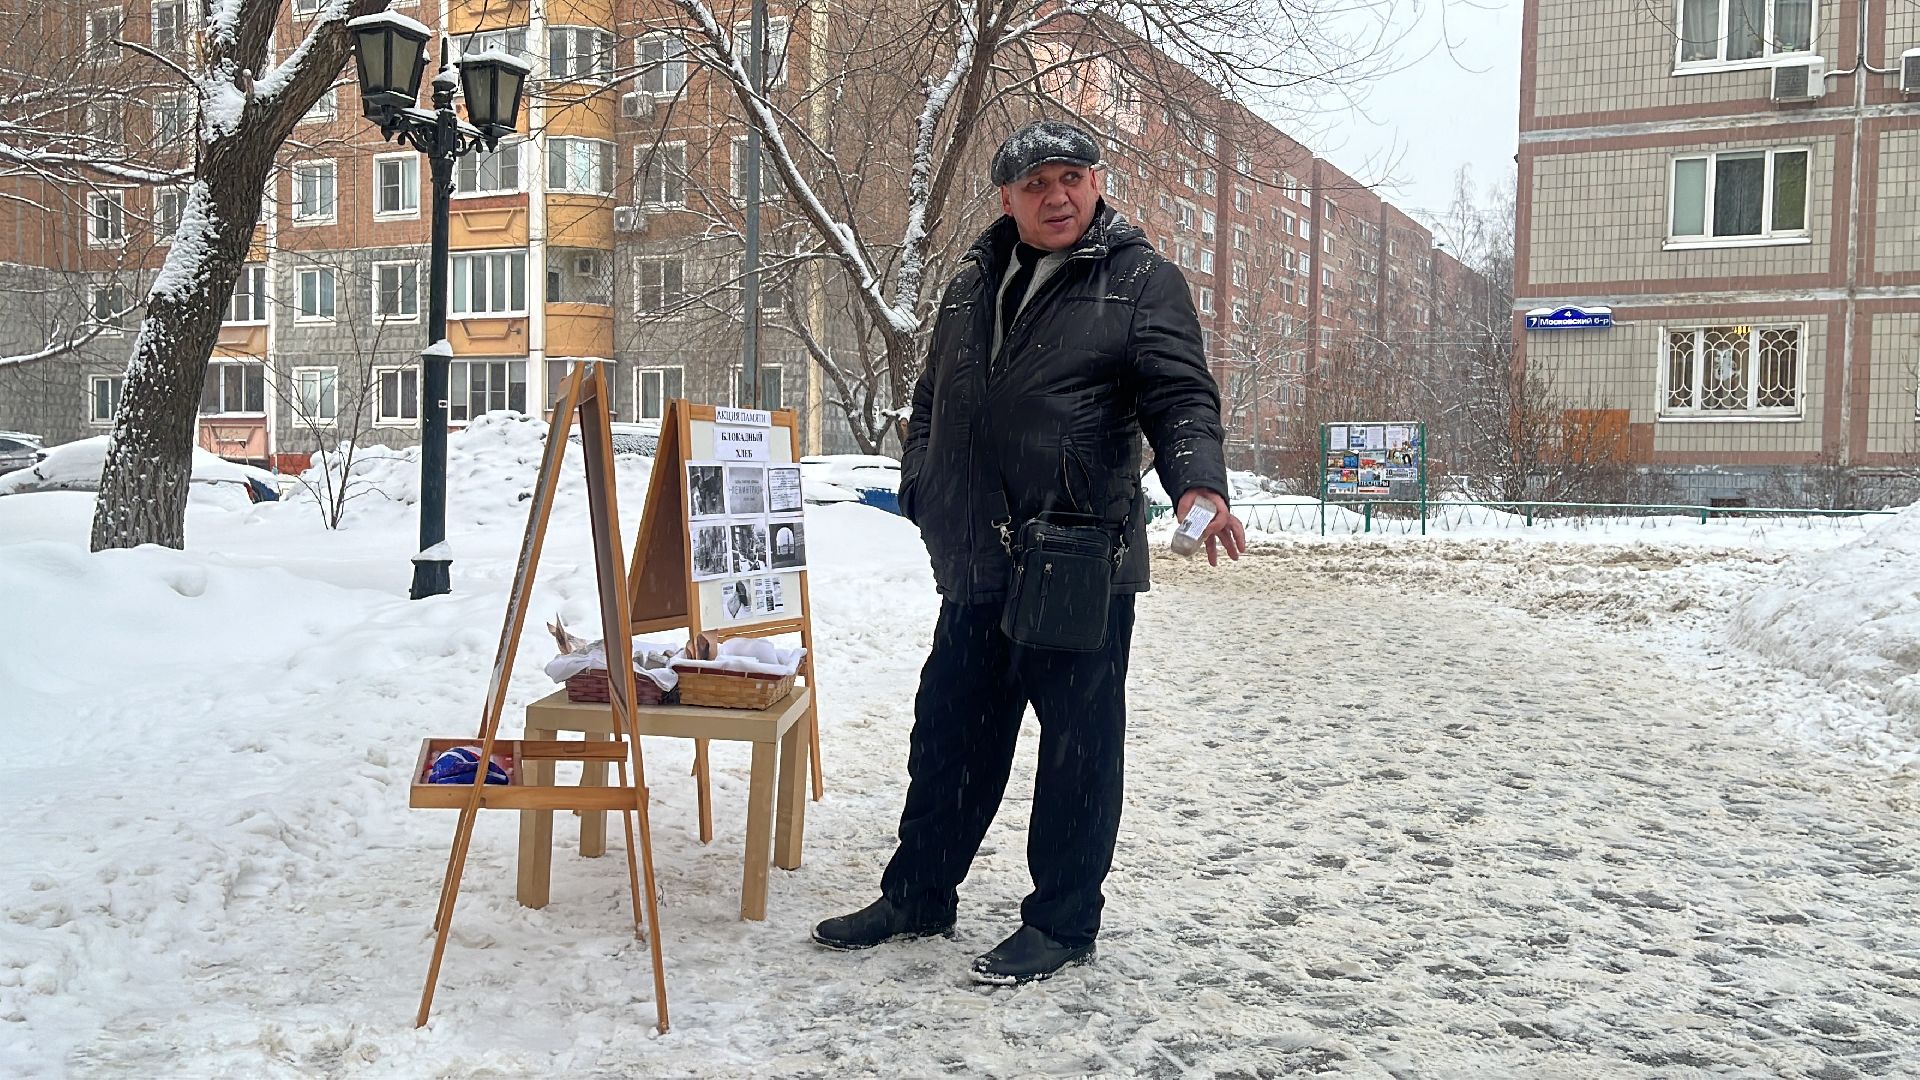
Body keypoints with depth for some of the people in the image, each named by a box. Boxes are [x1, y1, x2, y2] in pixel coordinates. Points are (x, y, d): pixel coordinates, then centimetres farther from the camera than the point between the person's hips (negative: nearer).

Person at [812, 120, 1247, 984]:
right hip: (978, 566, 6)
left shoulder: (1140, 281, -2)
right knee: (949, 737, 15)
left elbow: (1181, 395, -11)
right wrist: (920, 486, 12)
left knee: (1077, 744, 5)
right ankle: (918, 897, 31)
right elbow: (931, 400, 24)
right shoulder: (975, 282, 15)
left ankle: (1061, 922, 20)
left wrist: (1198, 483, -28)